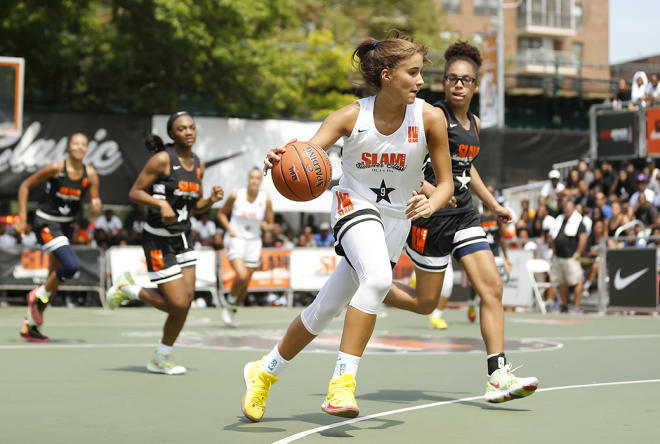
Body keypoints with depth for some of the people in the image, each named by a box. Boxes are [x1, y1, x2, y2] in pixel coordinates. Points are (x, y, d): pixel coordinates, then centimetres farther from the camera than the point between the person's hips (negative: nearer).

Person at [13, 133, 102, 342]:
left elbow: (94, 212, 0)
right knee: (72, 265, -25)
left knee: (55, 279, 11)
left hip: (67, 226, 6)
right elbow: (25, 186, -5)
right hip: (46, 222, -6)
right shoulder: (56, 168, -15)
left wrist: (96, 206, -24)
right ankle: (39, 295, 1)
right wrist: (22, 218, -8)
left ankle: (30, 325, 25)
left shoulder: (90, 174, -3)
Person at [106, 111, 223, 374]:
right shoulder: (162, 159, -14)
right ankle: (127, 288, 14)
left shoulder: (198, 164, 8)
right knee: (178, 305, -10)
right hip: (158, 239, -7)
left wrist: (212, 200, -5)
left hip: (182, 236, 7)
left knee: (187, 299, 0)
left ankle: (161, 359, 17)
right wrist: (161, 203, -28)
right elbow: (134, 193, -12)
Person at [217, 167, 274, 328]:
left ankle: (232, 313, 27)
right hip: (235, 240, -3)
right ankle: (229, 305, 3)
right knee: (241, 276, -23)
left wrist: (266, 225, -18)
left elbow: (270, 224, 6)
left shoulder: (265, 200, -3)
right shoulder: (236, 196, -7)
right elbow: (221, 213, 7)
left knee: (246, 283, 6)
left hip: (253, 242, 3)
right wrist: (229, 228, -9)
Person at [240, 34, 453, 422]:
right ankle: (344, 380, -23)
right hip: (354, 203, -2)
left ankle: (265, 371, 24)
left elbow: (446, 183, -6)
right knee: (378, 277, -32)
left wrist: (431, 204, -28)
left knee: (327, 308, 5)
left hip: (397, 220, 2)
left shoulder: (430, 118, -13)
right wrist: (282, 159, -46)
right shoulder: (352, 116, -15)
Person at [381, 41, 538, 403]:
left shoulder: (474, 123, 14)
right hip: (431, 215, -7)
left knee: (492, 287, -6)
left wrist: (492, 204, 28)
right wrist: (426, 188, -30)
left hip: (464, 214, 7)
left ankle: (498, 376, -6)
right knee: (424, 304, 1)